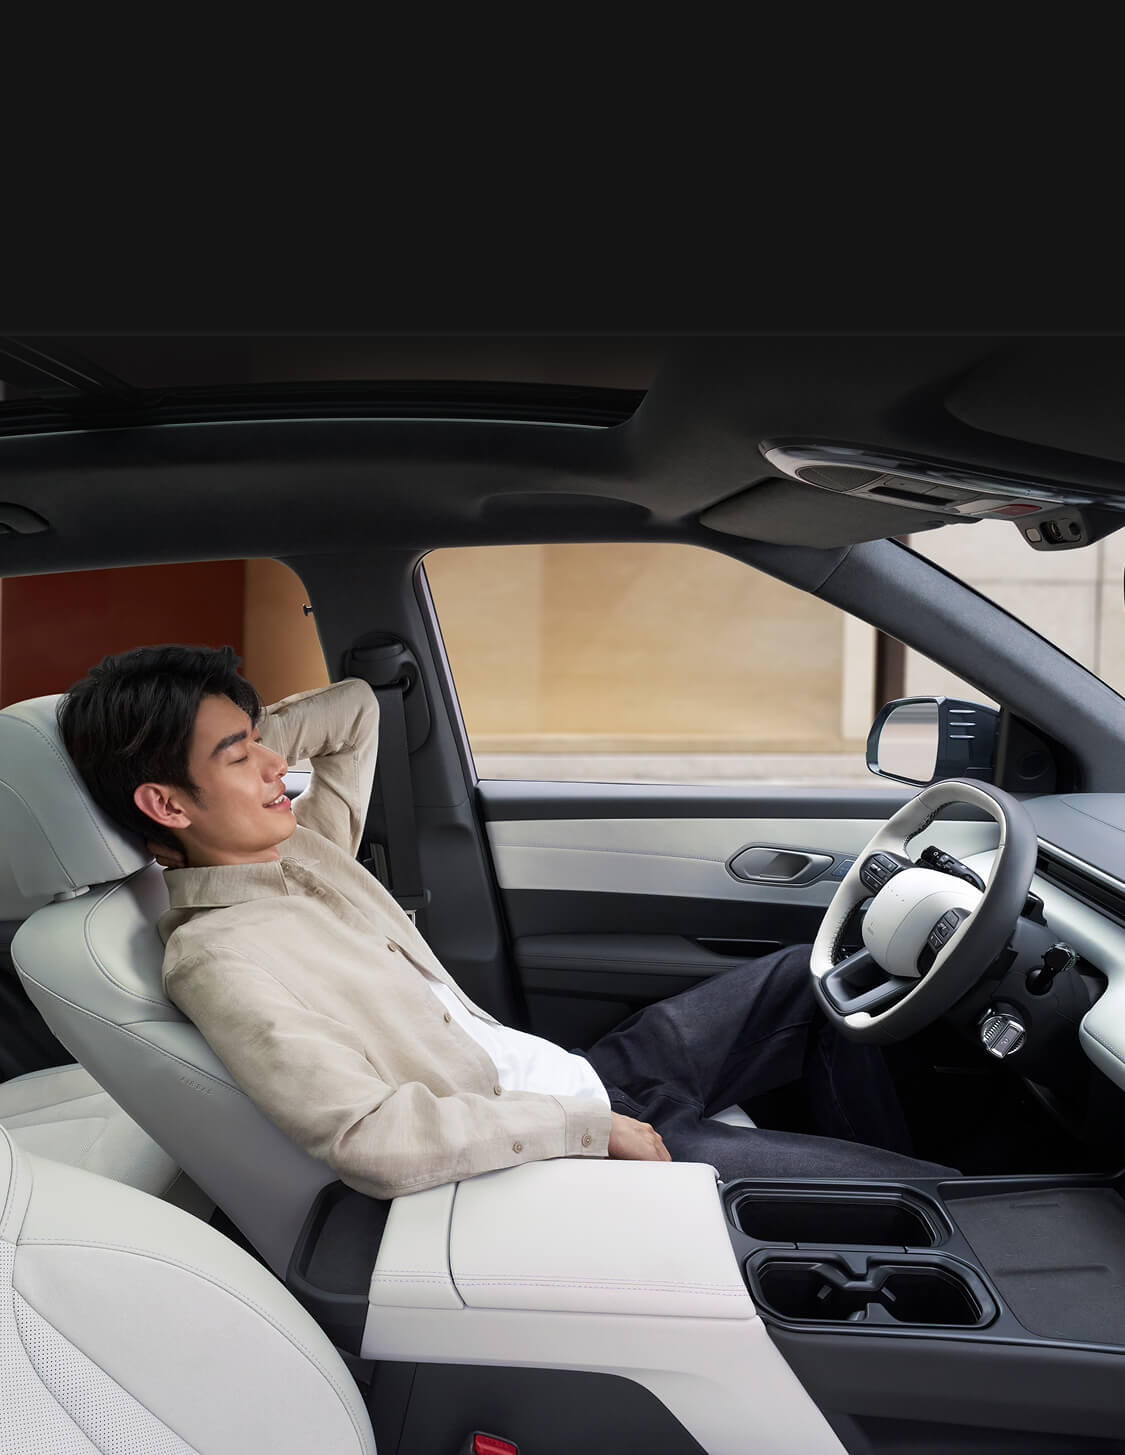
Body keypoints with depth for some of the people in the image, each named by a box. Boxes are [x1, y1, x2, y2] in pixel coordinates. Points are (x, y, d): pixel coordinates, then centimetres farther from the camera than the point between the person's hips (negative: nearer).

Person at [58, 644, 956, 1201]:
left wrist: (243, 734, 2)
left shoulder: (301, 851, 4)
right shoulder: (217, 956, -23)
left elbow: (355, 707, 21)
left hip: (568, 1080, 9)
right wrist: (592, 1125, -24)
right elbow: (373, 1143, -32)